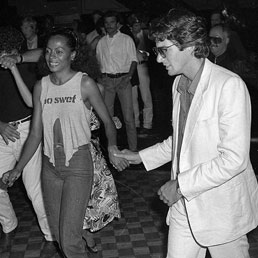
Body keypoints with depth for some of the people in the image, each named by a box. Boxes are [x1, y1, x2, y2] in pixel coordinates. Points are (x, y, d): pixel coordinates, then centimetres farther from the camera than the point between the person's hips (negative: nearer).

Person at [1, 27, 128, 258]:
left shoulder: (85, 84, -8)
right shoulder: (41, 86, 4)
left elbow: (107, 121, -2)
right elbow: (36, 133, 7)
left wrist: (111, 145, -21)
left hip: (78, 163, -5)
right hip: (50, 165, 5)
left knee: (69, 239, -8)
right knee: (58, 233, 15)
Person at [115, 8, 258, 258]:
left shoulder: (229, 85, -20)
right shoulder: (179, 83, 5)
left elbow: (234, 158, -25)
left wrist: (180, 184, -20)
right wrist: (141, 157, 12)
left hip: (222, 208, -6)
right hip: (184, 203, 6)